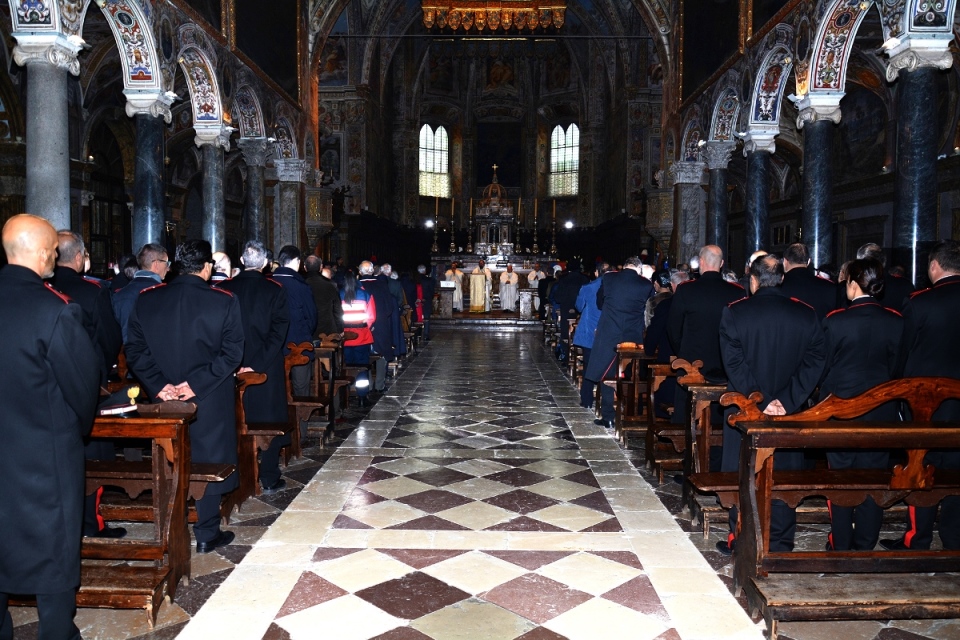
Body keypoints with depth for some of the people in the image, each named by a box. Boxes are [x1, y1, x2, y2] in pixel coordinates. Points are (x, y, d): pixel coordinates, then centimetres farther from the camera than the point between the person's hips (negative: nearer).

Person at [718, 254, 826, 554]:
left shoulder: (734, 313, -9)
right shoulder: (806, 314, -1)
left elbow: (734, 364, -14)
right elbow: (814, 362, -7)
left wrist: (758, 401, -13)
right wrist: (786, 400, -11)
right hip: (789, 410, 2)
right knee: (783, 474, 12)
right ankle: (780, 544, 21)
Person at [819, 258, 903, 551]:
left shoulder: (835, 321, -14)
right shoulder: (896, 322, -5)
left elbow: (823, 366, -6)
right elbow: (897, 367, 3)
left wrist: (825, 395, 11)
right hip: (881, 412, 3)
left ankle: (840, 544, 16)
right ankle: (866, 544, 20)